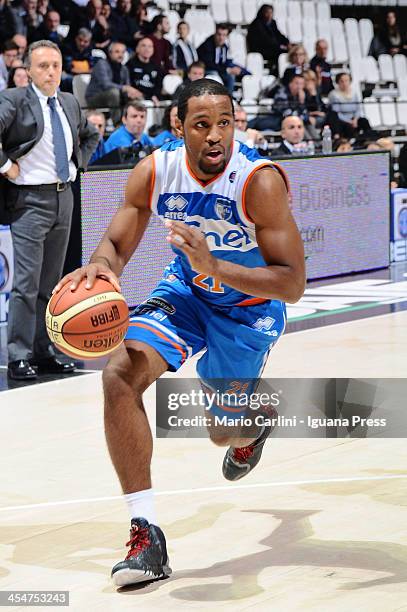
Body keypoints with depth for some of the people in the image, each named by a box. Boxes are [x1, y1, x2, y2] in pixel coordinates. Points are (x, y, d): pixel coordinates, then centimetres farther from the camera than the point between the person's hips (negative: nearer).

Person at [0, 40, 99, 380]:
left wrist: (78, 161, 15)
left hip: (64, 198, 7)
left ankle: (43, 352, 19)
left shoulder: (70, 103, 12)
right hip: (30, 200, -7)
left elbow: (91, 135, 30)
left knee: (51, 282, 12)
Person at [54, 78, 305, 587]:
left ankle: (256, 422, 55)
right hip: (186, 291, 3)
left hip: (251, 305, -3)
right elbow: (116, 245, -8)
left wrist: (214, 266, -46)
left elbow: (293, 286, -32)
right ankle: (146, 535, -17)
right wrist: (99, 267, -34)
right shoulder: (154, 172, -20)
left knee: (223, 431, 11)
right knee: (120, 375, -23)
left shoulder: (261, 182, -32)